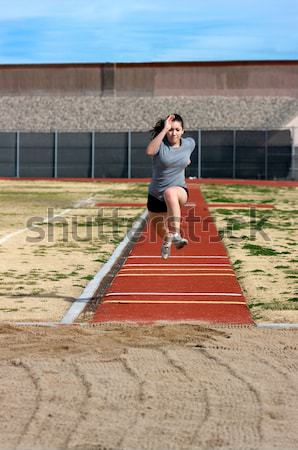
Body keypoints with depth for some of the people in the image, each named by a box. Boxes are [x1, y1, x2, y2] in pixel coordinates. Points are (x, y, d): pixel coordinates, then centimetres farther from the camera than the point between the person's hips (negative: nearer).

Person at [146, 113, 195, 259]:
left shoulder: (190, 143, 2)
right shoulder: (160, 143, -9)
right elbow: (149, 151, -35)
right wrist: (164, 129, -34)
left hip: (178, 190, -1)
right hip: (156, 195, 1)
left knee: (170, 193, -40)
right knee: (158, 229, 18)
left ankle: (175, 235, -51)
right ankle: (166, 240, 58)